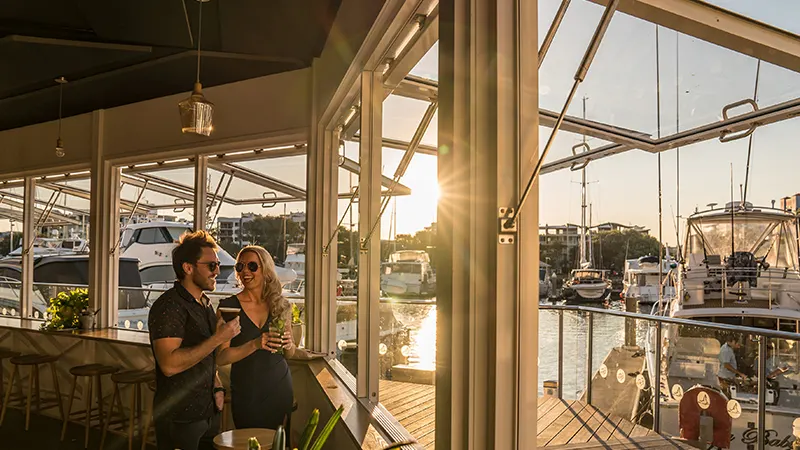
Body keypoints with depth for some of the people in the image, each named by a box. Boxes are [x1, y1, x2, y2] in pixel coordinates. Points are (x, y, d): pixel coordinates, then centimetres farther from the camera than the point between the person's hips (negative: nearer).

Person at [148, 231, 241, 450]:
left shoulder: (205, 305, 11)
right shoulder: (169, 306, -18)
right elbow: (169, 364, -28)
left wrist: (217, 387, 6)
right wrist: (217, 339, -25)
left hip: (209, 413, 8)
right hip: (180, 419, -8)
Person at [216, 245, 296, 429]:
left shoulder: (281, 305, 1)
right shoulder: (228, 306, -9)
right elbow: (221, 357, -13)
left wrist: (288, 345, -10)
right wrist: (255, 344, -26)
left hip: (280, 388, 3)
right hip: (246, 392, -2)